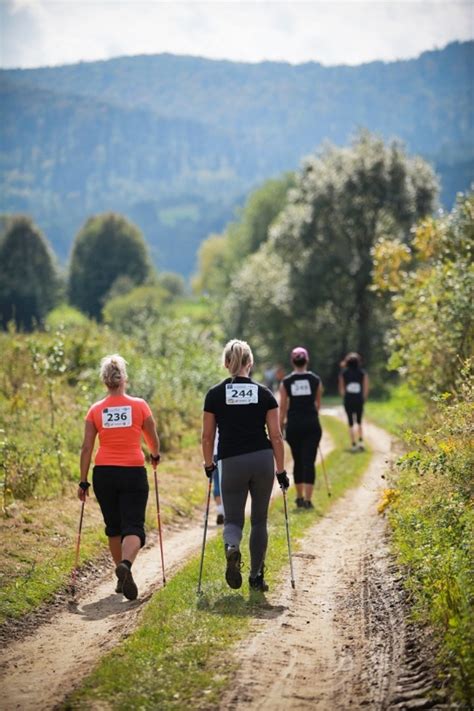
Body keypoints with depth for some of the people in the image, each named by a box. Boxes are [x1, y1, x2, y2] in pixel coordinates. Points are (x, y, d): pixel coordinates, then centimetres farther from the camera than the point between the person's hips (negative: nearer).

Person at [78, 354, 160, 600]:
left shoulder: (95, 410, 2)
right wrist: (155, 455, 30)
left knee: (113, 527, 18)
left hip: (104, 473, 2)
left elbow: (86, 447, -1)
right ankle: (126, 564, -33)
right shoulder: (139, 405, -2)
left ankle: (123, 577, 25)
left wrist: (83, 482, 4)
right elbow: (153, 441, 8)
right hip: (134, 472, -2)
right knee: (133, 527, -4)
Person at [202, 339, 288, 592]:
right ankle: (256, 577, 17)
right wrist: (281, 470, 6)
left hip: (231, 462, -1)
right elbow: (276, 436, 0)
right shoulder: (264, 393, 2)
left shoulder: (215, 394, 1)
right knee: (259, 521, 15)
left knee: (233, 520, 8)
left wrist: (208, 464, 19)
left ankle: (232, 548, -26)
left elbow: (207, 436, 4)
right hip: (263, 460, 1)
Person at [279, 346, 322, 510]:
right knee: (309, 461, -1)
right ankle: (307, 499, -9)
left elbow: (283, 408, 1)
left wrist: (280, 429, 9)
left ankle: (299, 497, 24)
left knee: (298, 461, 15)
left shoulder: (286, 382, -1)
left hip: (293, 425, 1)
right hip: (311, 424, -1)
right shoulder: (315, 380, 1)